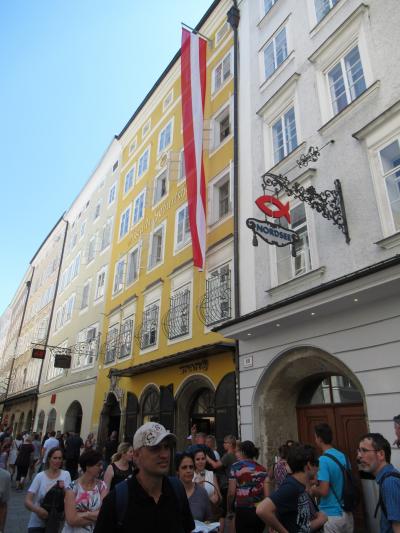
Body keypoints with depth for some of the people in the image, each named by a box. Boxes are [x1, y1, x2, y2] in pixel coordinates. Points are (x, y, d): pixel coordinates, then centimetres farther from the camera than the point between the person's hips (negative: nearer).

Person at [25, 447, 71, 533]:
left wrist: (63, 489, -26)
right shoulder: (40, 476, -9)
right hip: (37, 524, -1)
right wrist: (38, 510, -30)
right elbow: (27, 501, -11)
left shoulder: (66, 475, -6)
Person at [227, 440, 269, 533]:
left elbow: (231, 493, -6)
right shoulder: (262, 469, 5)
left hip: (244, 511, -4)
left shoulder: (236, 466, -5)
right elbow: (267, 495, 2)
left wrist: (229, 511, 7)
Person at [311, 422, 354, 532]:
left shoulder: (323, 460, -21)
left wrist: (313, 490, -2)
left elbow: (323, 491, -24)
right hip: (347, 513, 7)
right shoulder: (343, 456, 3)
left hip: (331, 515, -7)